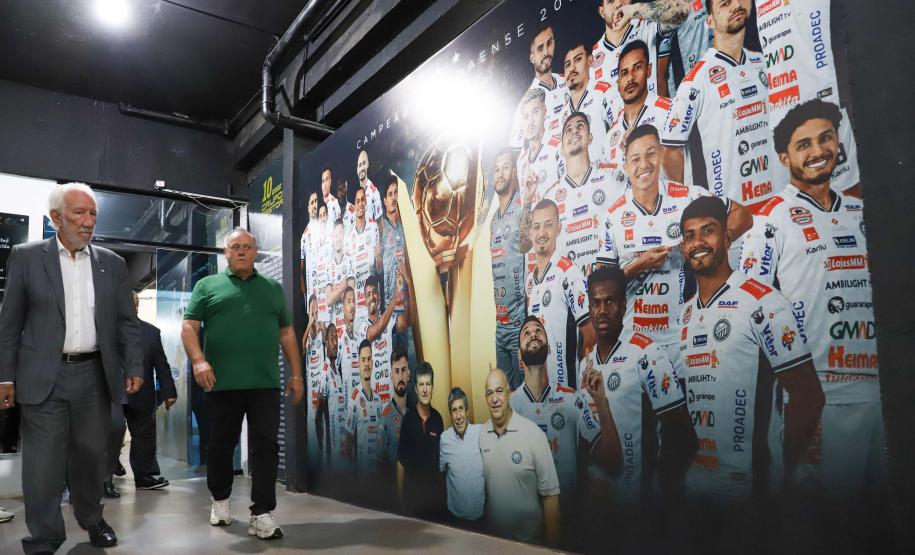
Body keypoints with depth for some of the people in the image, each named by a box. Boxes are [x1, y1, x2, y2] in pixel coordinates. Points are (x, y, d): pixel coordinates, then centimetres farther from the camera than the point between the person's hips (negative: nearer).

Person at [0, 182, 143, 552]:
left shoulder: (112, 263, 6)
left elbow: (127, 322, 7)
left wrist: (134, 367, 1)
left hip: (95, 375, 3)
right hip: (43, 377, -2)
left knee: (91, 455, 14)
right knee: (43, 462, 2)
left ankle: (91, 518, 34)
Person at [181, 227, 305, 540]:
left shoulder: (273, 288, 16)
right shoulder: (207, 285, 10)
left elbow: (287, 333, 15)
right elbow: (189, 327, 2)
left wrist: (296, 373, 9)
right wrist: (198, 360, -15)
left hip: (265, 383, 1)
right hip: (222, 383, -1)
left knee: (265, 447, -3)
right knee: (221, 445, 11)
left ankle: (262, 514, 1)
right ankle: (220, 500, 32)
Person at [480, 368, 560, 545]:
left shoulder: (534, 434, -18)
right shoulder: (481, 434, -4)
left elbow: (550, 494, -15)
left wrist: (551, 545, -13)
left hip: (530, 541, -3)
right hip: (493, 536, 4)